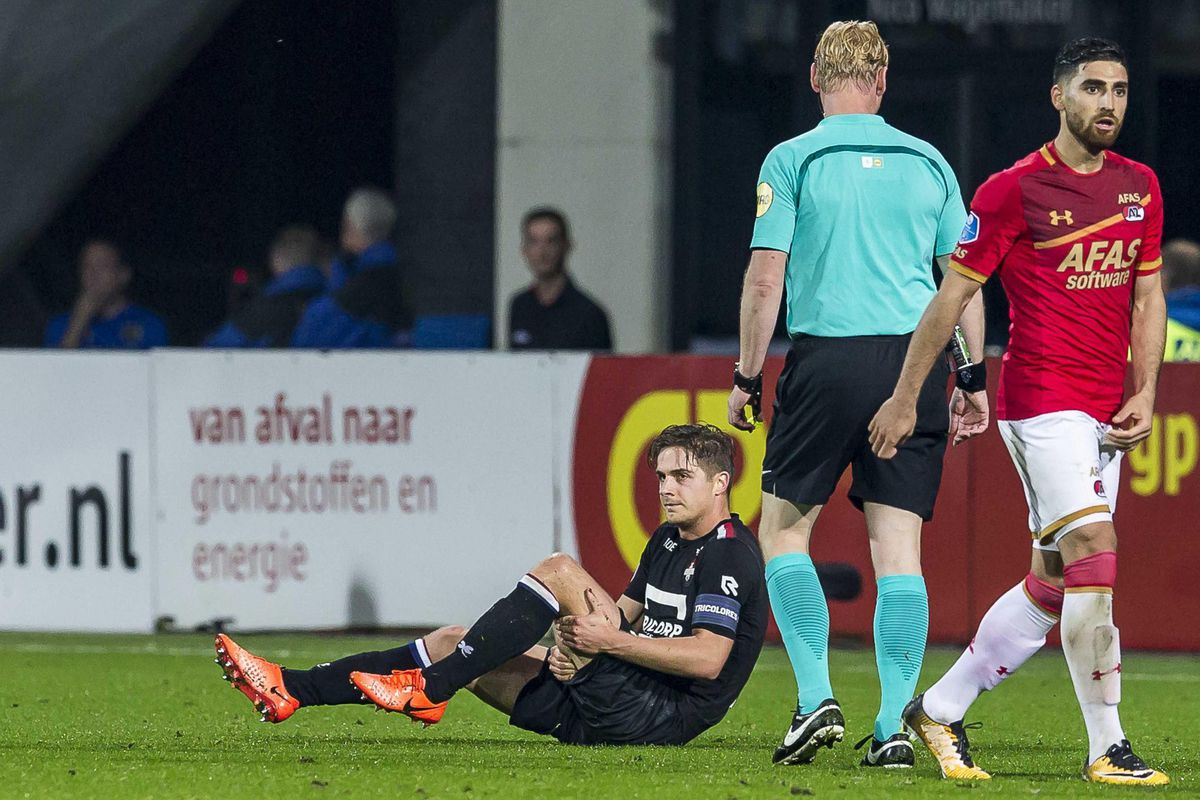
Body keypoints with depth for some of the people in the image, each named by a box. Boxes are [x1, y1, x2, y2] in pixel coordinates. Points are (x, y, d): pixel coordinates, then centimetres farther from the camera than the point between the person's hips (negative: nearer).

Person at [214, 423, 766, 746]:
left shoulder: (730, 554, -9)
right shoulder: (668, 540, 21)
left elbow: (708, 658, -20)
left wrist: (610, 641, -20)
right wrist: (567, 646, -4)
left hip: (663, 714, -10)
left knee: (559, 571, -19)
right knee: (452, 643, 6)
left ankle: (429, 689, -16)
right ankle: (290, 690, -1)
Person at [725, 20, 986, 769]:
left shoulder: (792, 161, 0)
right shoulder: (929, 163, 9)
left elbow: (765, 279, -5)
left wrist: (746, 378, 3)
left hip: (827, 358, -3)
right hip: (915, 357, 3)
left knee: (784, 530, 10)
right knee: (899, 545, 3)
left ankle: (817, 695, -2)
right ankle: (894, 726, -1)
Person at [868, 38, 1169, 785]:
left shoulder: (1140, 186, 11)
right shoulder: (1013, 190, -7)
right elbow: (952, 295, -2)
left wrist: (1146, 393, 5)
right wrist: (906, 396, 0)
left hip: (1105, 412, 7)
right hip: (1042, 400, -7)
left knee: (1053, 579, 10)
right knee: (1094, 552, -17)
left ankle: (940, 710, 23)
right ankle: (1107, 747, -12)